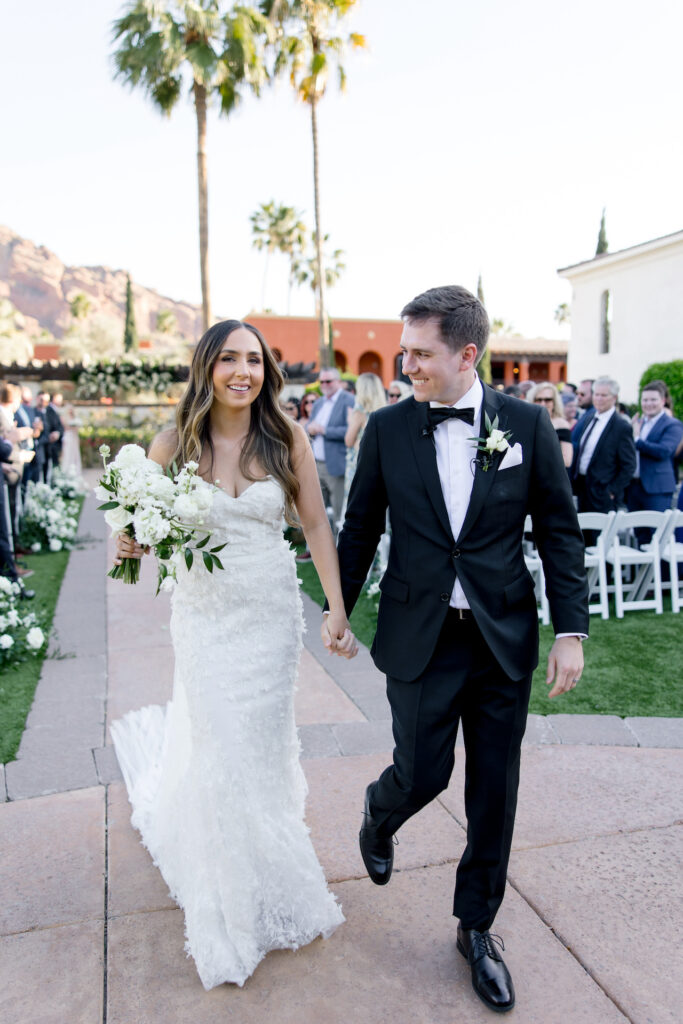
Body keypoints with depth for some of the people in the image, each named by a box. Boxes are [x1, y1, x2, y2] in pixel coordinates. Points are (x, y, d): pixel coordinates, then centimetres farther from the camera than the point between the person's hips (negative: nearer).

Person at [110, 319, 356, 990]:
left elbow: (315, 524, -2)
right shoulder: (173, 443, -7)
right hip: (206, 613, -1)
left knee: (264, 738, 14)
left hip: (274, 611, 2)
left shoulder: (286, 439, -6)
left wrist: (337, 608, -5)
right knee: (222, 746, 5)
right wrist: (133, 545, -20)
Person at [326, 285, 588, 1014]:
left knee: (494, 791, 11)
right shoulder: (386, 428, -3)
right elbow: (360, 528, 5)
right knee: (422, 773, 6)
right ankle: (378, 816, 45)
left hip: (505, 637, 1)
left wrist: (570, 630, -4)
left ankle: (476, 927, 35)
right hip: (419, 637, -1)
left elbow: (559, 530, 0)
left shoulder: (527, 424, -4)